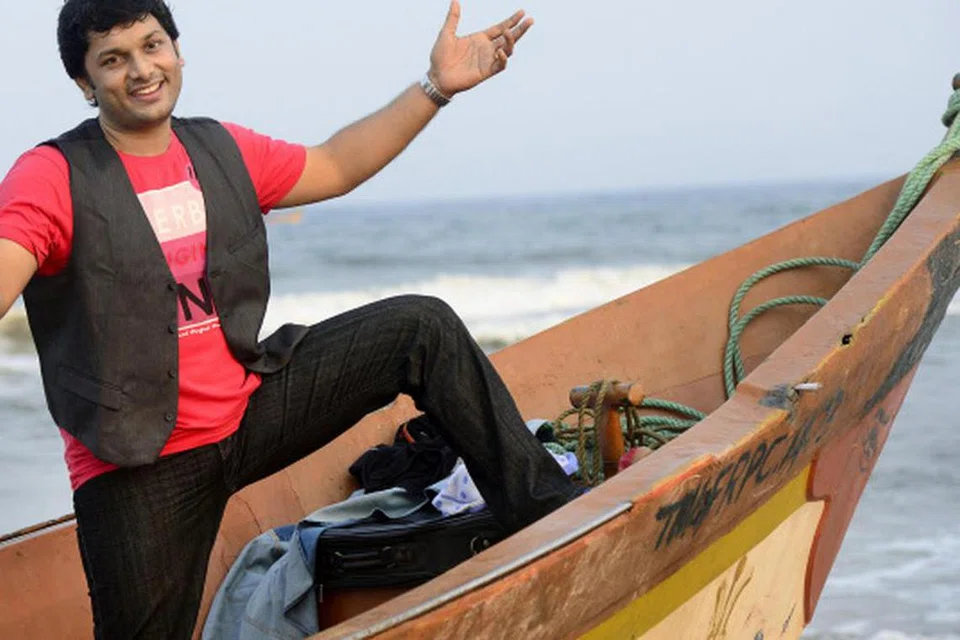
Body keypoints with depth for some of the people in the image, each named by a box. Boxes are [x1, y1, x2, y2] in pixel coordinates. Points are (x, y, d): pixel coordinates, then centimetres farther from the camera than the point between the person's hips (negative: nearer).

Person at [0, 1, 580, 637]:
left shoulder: (223, 151, 6)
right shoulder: (54, 177, -13)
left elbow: (334, 167, 20)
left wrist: (437, 86, 15)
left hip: (251, 407, 5)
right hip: (142, 465, -5)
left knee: (423, 326, -3)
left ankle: (543, 505, 5)